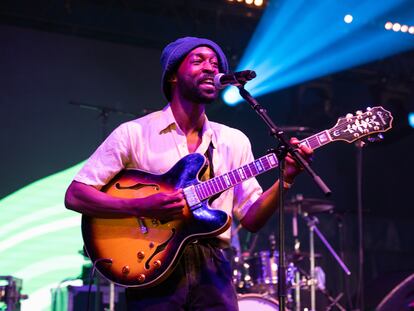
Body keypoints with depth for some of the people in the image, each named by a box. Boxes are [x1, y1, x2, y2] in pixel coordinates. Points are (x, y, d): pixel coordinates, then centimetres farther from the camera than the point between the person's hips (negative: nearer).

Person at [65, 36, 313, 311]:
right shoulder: (134, 133, -1)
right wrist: (142, 207, -18)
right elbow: (74, 195, -6)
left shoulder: (235, 141, 11)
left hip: (212, 268, 3)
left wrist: (285, 179, -8)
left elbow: (251, 218, 9)